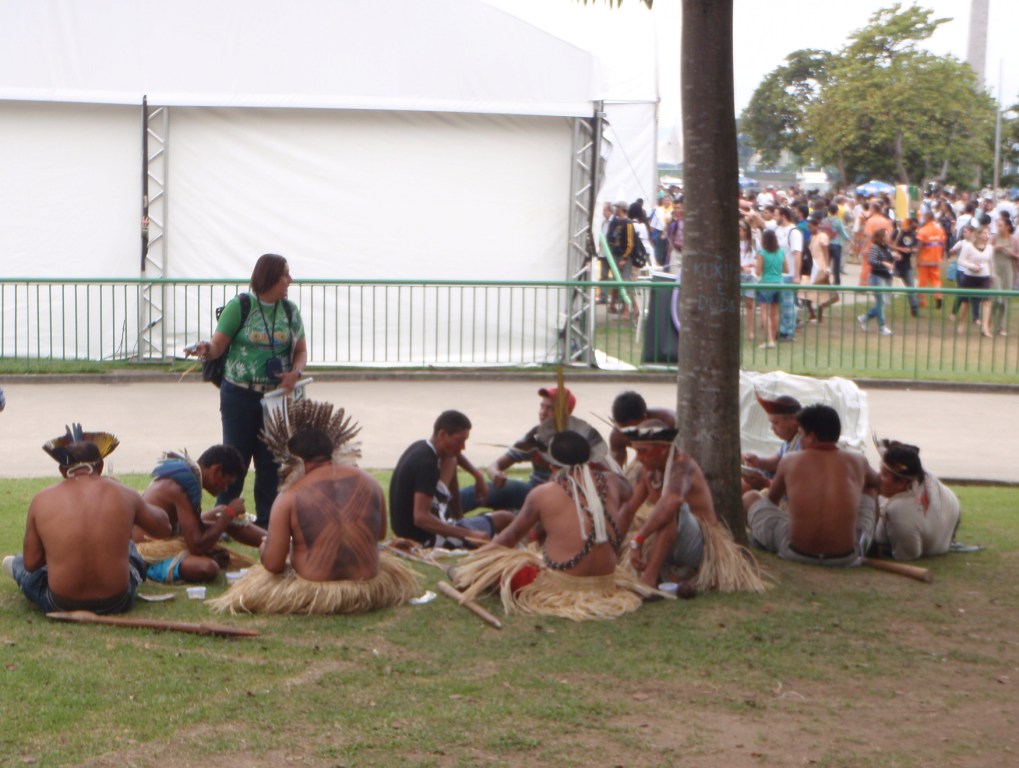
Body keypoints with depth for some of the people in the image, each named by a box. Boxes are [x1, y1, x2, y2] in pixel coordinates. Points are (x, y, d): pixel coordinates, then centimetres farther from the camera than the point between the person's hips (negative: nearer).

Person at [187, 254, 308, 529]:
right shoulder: (239, 306, -6)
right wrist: (206, 349, -30)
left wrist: (295, 373, -8)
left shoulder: (289, 310, 6)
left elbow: (301, 351, 12)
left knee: (271, 462, 7)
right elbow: (218, 346, -7)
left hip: (277, 397, 4)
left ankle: (266, 522, 16)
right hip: (240, 395, -4)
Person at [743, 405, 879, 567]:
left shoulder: (790, 462, 1)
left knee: (751, 497, 20)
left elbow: (772, 499, 20)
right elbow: (877, 483, 29)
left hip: (796, 553, -1)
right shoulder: (857, 462, 4)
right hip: (847, 557, 2)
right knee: (870, 490, 29)